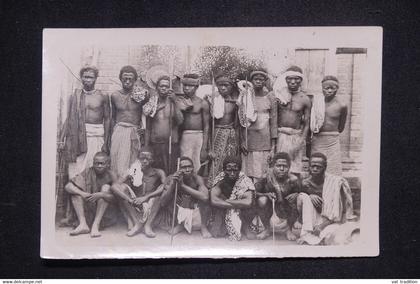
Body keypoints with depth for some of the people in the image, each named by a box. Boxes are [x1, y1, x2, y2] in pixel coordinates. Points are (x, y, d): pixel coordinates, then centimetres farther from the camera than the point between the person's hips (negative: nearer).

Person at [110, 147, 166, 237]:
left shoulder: (158, 173, -2)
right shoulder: (133, 172, -1)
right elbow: (114, 186, -14)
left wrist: (146, 197, -29)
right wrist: (130, 200, -29)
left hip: (152, 207, -1)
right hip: (135, 207, 1)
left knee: (160, 189, -22)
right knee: (122, 187, -16)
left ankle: (148, 225, -27)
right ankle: (137, 224, -22)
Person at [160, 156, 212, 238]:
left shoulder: (197, 178, -22)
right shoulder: (171, 178, -18)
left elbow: (205, 197, -41)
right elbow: (163, 203, -24)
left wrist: (183, 186, -38)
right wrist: (172, 184, -37)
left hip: (196, 211, -2)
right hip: (180, 212, 2)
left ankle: (203, 227, -7)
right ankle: (179, 225, 1)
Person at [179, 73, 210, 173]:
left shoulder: (202, 103, 3)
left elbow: (206, 126, 2)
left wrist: (204, 148, -3)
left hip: (198, 137, -1)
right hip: (182, 137, 2)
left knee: (197, 169, -3)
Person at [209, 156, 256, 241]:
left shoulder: (245, 180, -18)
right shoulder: (220, 179, -15)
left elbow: (248, 203, -34)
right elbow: (213, 200, -30)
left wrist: (226, 201, -26)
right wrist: (236, 204, -29)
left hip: (242, 215, 0)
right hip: (223, 213, 0)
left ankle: (246, 227, -8)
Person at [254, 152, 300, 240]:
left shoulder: (293, 180, -17)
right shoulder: (267, 178, -18)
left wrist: (296, 195, -27)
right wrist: (266, 195, -29)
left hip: (287, 211, 1)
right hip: (271, 209, -1)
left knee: (296, 201, -28)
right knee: (262, 200, -30)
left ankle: (289, 230, -1)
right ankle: (266, 230, -4)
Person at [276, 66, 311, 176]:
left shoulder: (305, 99, 2)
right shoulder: (279, 94, 1)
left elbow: (306, 124, 5)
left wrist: (302, 140, -6)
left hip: (297, 136, 1)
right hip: (280, 134, 0)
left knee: (295, 171, 4)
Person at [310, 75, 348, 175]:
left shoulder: (341, 106, -3)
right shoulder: (316, 101, 1)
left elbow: (341, 128, 8)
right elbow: (310, 122, 11)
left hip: (332, 142, -2)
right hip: (316, 141, 2)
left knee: (332, 171, -1)